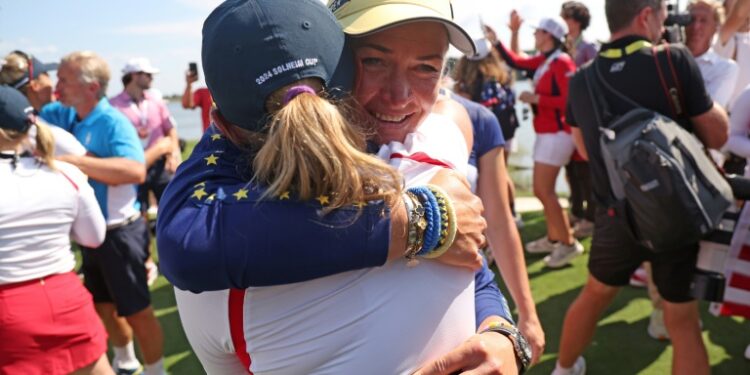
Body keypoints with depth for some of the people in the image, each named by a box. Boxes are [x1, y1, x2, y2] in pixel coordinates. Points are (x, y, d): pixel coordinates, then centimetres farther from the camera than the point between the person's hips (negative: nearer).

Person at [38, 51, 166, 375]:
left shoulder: (113, 122, -22)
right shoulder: (64, 115, 1)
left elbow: (136, 171, -38)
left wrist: (69, 159, -40)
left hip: (119, 232, -8)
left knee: (136, 310, 4)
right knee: (102, 304, 24)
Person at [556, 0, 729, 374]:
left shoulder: (581, 80, -3)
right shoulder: (674, 60, -15)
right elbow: (717, 135, -6)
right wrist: (704, 100, 9)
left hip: (616, 216, 3)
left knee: (594, 294, 25)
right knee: (683, 323, 11)